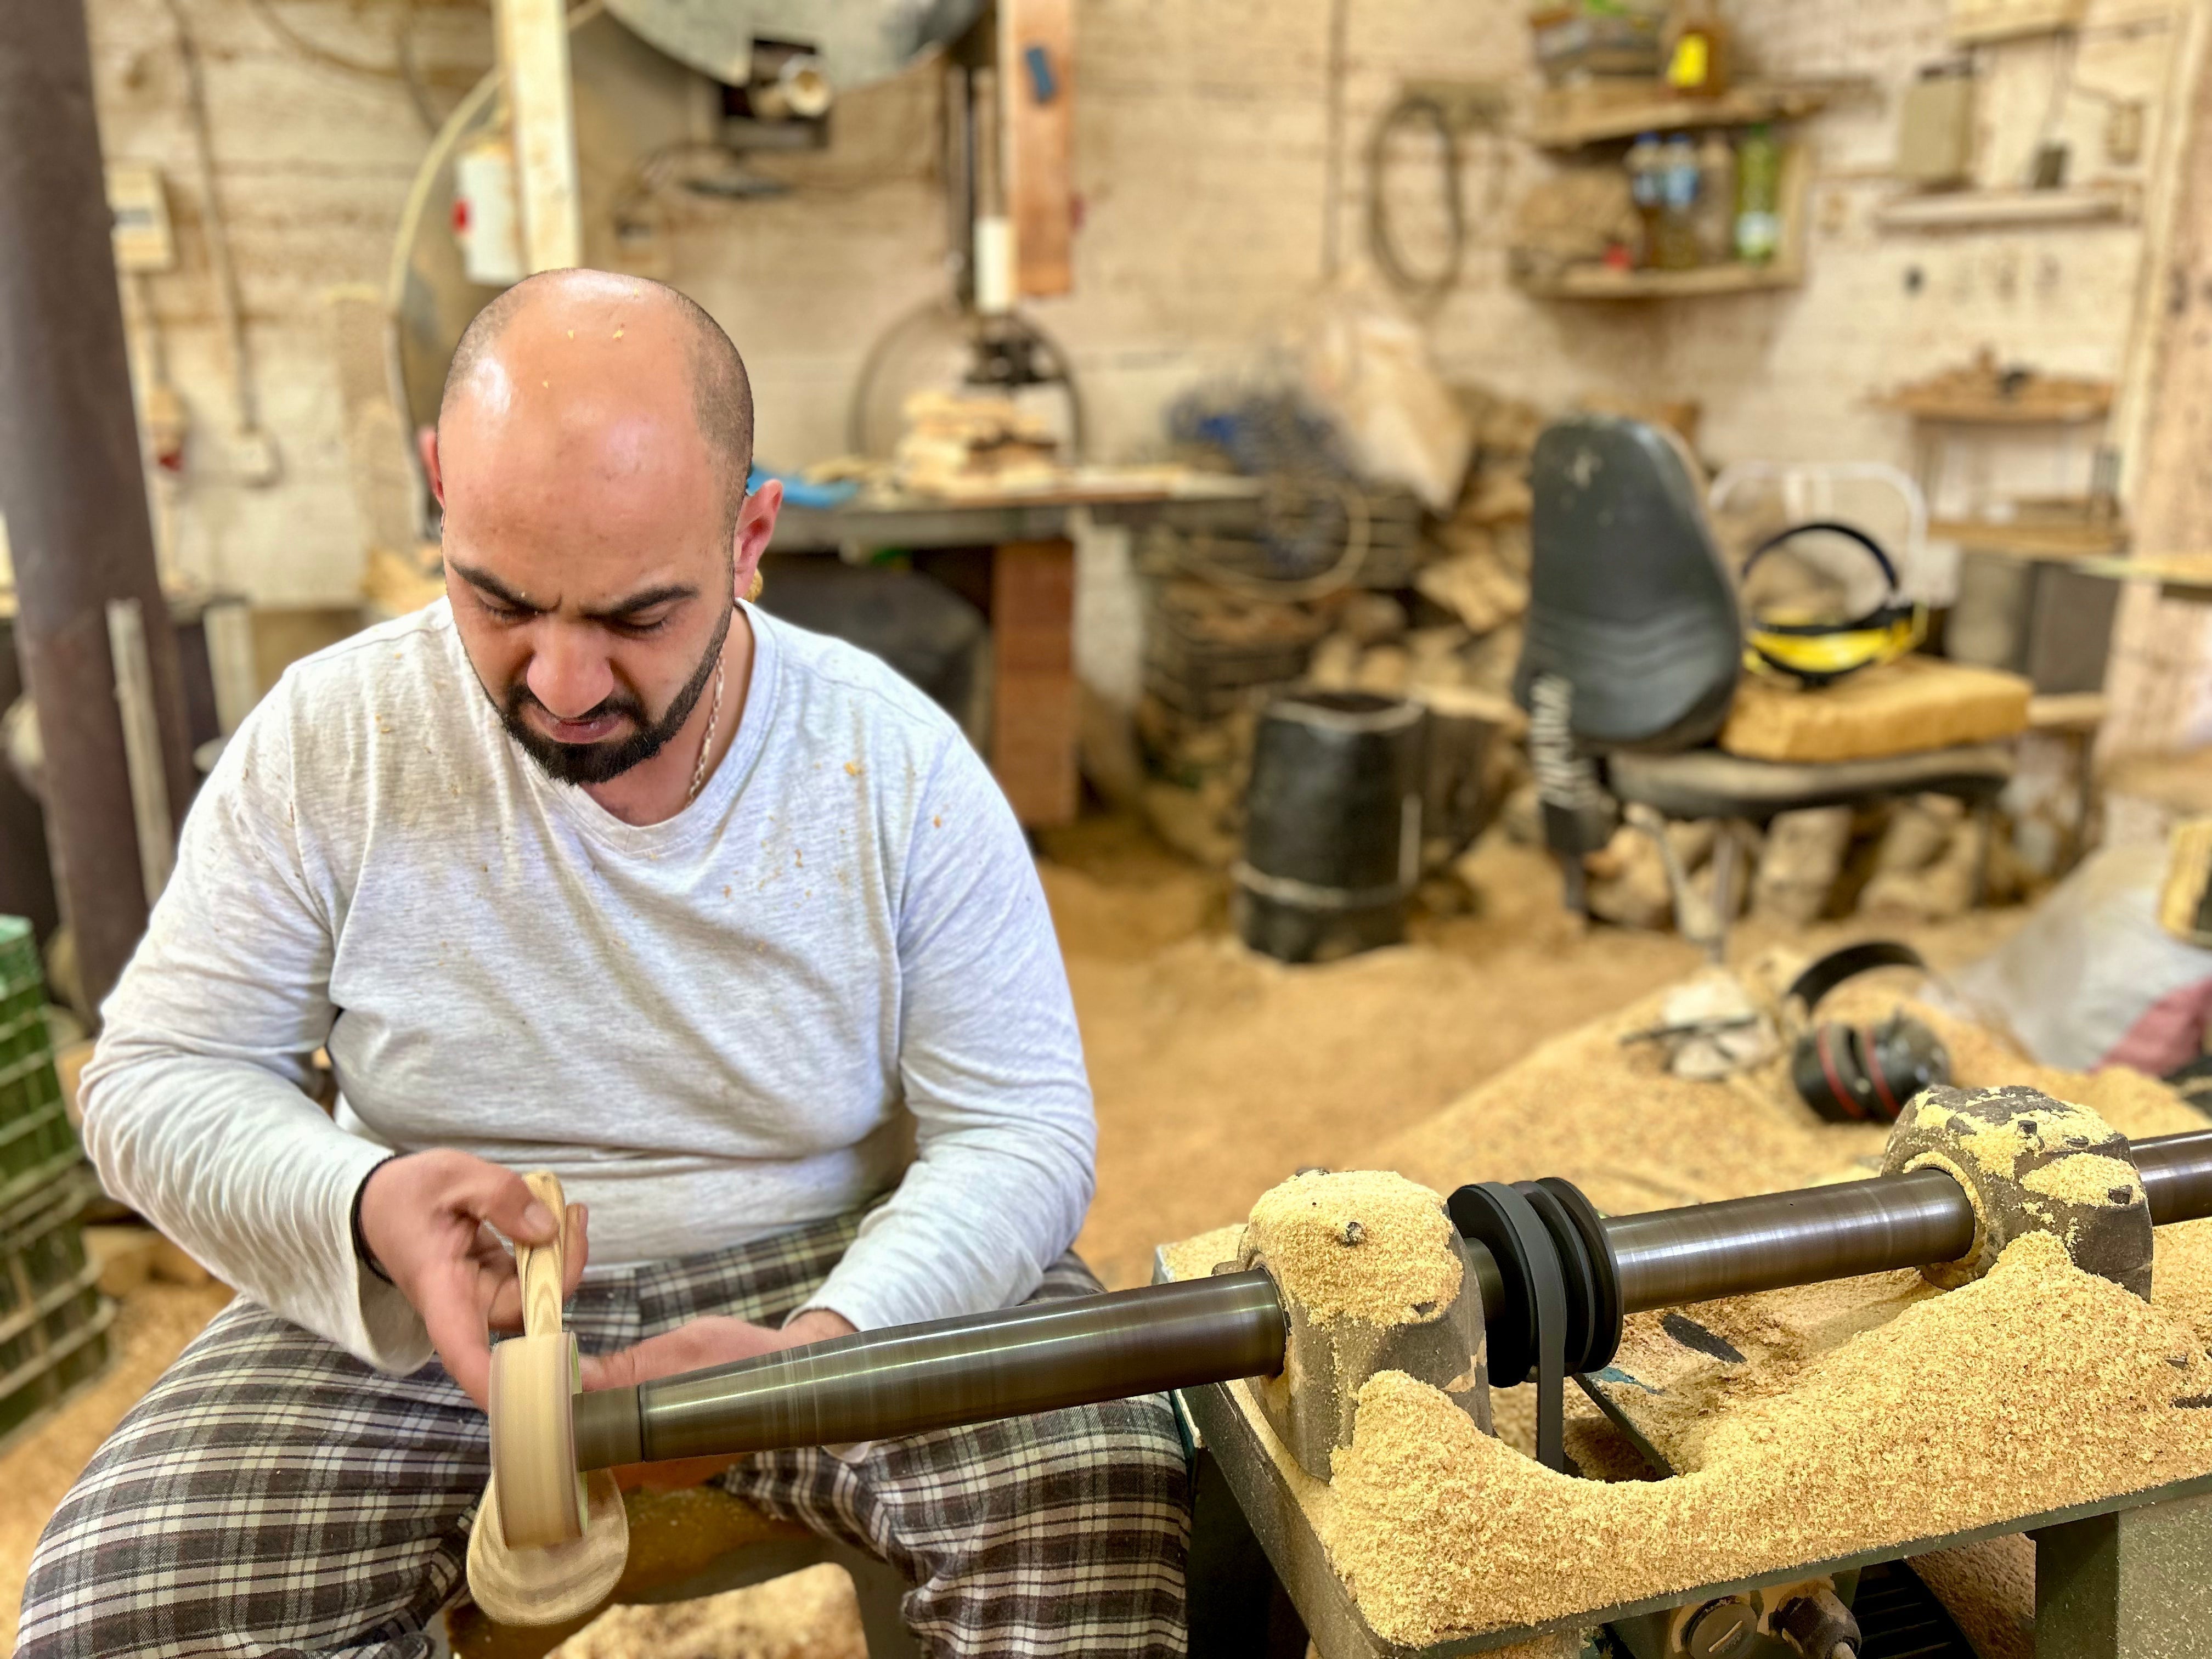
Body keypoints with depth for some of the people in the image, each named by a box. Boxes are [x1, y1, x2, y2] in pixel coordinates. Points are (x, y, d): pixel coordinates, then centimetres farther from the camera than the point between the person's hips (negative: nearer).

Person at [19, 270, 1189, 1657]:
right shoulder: (326, 739, -9)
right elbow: (156, 1077, -1)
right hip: (406, 1323, 3)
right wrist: (362, 1207, -23)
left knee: (1106, 1496, -24)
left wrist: (817, 1349, -27)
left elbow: (1023, 1130, -10)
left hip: (836, 1273, -1)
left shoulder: (898, 764, -12)